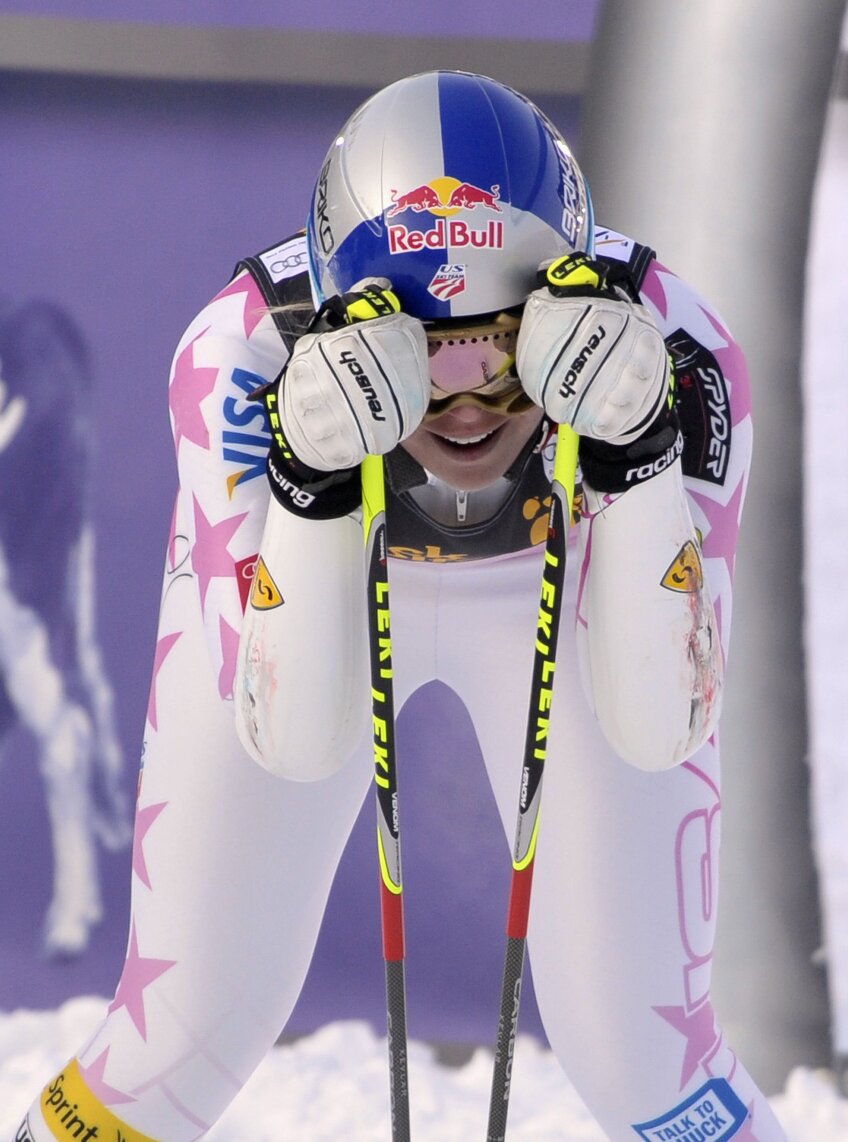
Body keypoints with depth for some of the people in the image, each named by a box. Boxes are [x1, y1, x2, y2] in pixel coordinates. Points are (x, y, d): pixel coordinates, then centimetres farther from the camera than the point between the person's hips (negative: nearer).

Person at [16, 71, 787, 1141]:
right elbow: (294, 741, -39)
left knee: (636, 1055, -3)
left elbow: (659, 728, -39)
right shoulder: (243, 357, -38)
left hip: (569, 579, 0)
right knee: (196, 1026, -1)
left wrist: (637, 456, -51)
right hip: (299, 554, 0)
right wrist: (318, 482, -54)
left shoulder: (666, 356, -37)